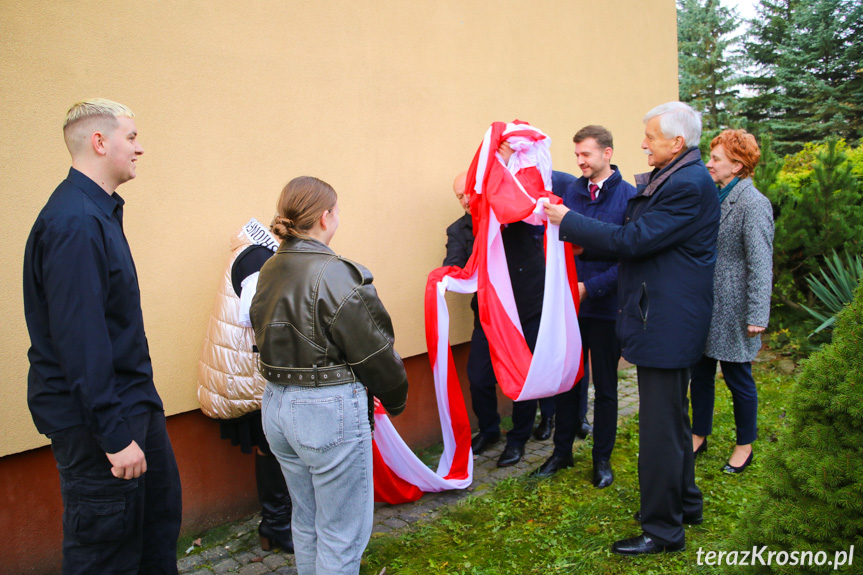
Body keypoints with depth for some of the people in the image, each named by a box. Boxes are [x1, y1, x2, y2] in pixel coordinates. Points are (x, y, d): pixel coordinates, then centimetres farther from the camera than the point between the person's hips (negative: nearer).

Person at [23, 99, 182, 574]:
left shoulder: (99, 211, 10)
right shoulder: (74, 222, -22)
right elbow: (80, 340, -25)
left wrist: (135, 412, 17)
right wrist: (114, 434, -22)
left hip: (131, 399, 10)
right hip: (93, 415, -10)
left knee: (161, 514, 21)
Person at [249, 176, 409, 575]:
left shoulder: (269, 271, 6)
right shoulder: (335, 275, -18)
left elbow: (270, 338, 8)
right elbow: (374, 351, -14)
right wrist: (396, 398, 2)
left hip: (276, 404, 8)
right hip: (329, 410, -8)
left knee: (306, 523, 24)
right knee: (342, 534, 8)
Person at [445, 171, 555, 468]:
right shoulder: (458, 231, 2)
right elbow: (453, 264, -11)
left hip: (530, 310, -2)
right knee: (479, 377, 2)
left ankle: (518, 438, 27)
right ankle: (488, 430, 30)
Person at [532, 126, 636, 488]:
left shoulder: (629, 197, -8)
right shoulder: (569, 192, 4)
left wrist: (591, 287, -17)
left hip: (606, 306, -3)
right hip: (570, 303, 3)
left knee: (605, 386, 10)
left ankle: (602, 458, 26)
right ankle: (562, 451, 28)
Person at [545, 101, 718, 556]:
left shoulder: (688, 185, -20)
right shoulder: (669, 178, 12)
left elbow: (632, 241, -21)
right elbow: (637, 237, 15)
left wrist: (568, 222, -14)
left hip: (666, 325, -11)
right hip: (666, 320, 11)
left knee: (660, 427, -1)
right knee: (673, 419, 22)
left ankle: (663, 530, 14)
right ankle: (685, 503, 40)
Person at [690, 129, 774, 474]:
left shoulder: (753, 204, -15)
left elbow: (761, 265, -17)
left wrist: (757, 316, -19)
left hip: (732, 310, -7)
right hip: (703, 308, 7)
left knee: (738, 379, 7)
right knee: (700, 374, 14)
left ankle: (745, 445, 26)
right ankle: (699, 437, 30)